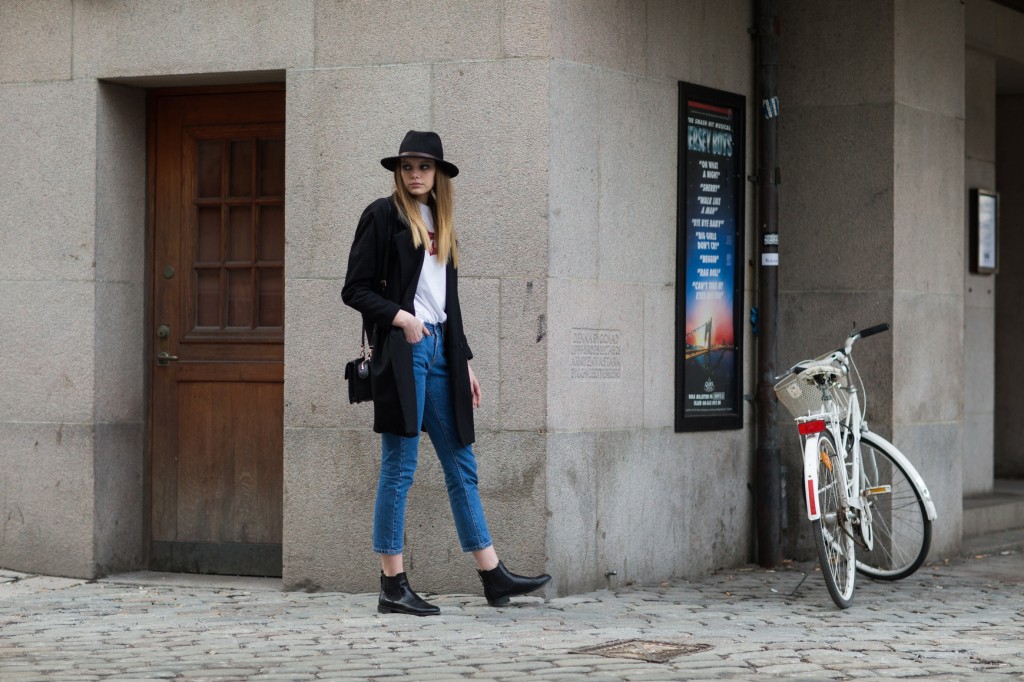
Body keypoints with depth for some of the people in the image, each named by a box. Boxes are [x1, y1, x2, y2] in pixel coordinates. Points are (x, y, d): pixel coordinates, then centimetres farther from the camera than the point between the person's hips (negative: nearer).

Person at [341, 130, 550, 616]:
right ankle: (392, 587, -1)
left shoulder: (440, 225, 19)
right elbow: (356, 289, -5)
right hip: (402, 352, -7)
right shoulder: (383, 215, -1)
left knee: (461, 466, 8)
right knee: (399, 468, -5)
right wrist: (401, 317, -17)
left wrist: (465, 361, 19)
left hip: (440, 349, 7)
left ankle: (493, 577, 10)